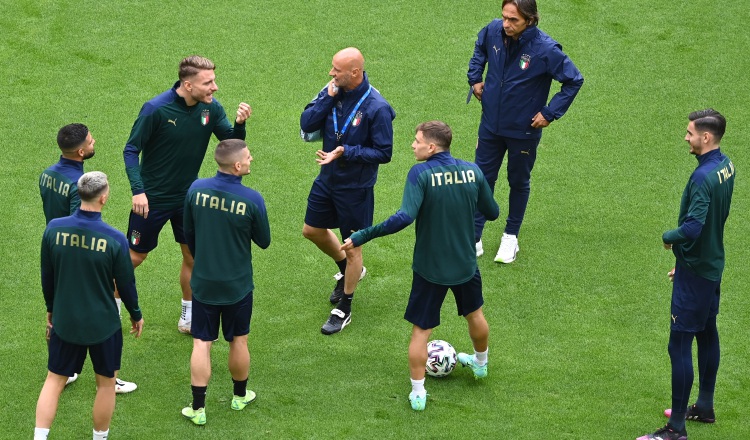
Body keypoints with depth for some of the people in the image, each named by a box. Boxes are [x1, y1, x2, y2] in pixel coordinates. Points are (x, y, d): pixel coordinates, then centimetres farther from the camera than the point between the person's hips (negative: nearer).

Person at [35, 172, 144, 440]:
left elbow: (46, 276, 1)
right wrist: (136, 315, 11)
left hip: (64, 321, 3)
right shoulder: (115, 240, -20)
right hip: (103, 324, -2)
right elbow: (126, 284, -8)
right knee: (106, 383, 16)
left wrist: (51, 309, 18)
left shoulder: (54, 229, -12)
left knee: (54, 380, 14)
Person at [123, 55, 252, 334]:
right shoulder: (156, 109, -22)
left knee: (193, 256, 11)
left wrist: (240, 124, -26)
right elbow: (131, 150, -15)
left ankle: (189, 317, 29)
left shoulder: (211, 108, -9)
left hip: (188, 196, 4)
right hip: (152, 198, -4)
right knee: (134, 257, 9)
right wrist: (138, 190, -24)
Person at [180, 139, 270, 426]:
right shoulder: (252, 199, -21)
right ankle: (240, 396, 36)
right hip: (238, 285, -1)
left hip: (203, 282, 2)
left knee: (201, 343, 8)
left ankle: (198, 408, 9)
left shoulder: (196, 189, -11)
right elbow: (264, 241, -7)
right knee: (238, 341, 18)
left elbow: (188, 233, 3)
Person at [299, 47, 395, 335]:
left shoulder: (376, 108, -24)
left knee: (352, 247, 7)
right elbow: (306, 124, -12)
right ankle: (348, 269, 48)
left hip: (355, 187, -7)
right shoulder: (333, 92, -7)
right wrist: (328, 98, -23)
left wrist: (345, 152, -28)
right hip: (327, 179, 7)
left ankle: (344, 309, 24)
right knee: (312, 230, 22)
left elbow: (384, 153, -19)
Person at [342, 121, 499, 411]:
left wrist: (362, 237, -28)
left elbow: (404, 217, -33)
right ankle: (480, 363, 52)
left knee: (421, 330, 10)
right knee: (474, 313, 30)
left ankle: (418, 394, 15)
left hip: (430, 268, -4)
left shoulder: (421, 173, -22)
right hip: (466, 264, 4)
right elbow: (492, 213, 2)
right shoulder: (472, 171, -9)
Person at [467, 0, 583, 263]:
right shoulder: (494, 31, -14)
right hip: (491, 124, 3)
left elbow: (574, 81, -14)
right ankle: (474, 239, 21)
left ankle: (511, 237, 35)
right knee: (482, 179, 10)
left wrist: (550, 113, -15)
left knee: (519, 183, 17)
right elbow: (480, 48, 13)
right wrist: (475, 78, 5)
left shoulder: (545, 49, -27)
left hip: (523, 130, -3)